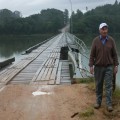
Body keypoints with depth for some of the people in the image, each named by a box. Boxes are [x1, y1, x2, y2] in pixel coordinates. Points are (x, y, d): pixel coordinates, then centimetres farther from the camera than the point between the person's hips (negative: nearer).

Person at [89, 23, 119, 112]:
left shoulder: (111, 40, -2)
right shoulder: (96, 41, -3)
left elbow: (115, 54, 2)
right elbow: (92, 54, -2)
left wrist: (116, 66, -2)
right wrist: (91, 66, -7)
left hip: (109, 67, 0)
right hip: (98, 67, 1)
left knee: (109, 86, -2)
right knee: (98, 86, 9)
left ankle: (109, 105, 1)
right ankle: (98, 102, 21)